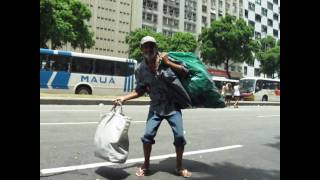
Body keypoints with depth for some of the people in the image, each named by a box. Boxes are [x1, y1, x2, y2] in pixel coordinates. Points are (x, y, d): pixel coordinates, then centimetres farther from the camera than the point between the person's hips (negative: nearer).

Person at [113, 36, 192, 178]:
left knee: (179, 136, -3)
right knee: (148, 135, -6)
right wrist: (124, 98, -8)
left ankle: (179, 167, 20)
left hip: (173, 106, -1)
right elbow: (140, 91, 2)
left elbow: (185, 72, -13)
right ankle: (146, 166, 18)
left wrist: (168, 63, -22)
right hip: (156, 107, 1)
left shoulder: (166, 58, -10)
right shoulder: (140, 69, -5)